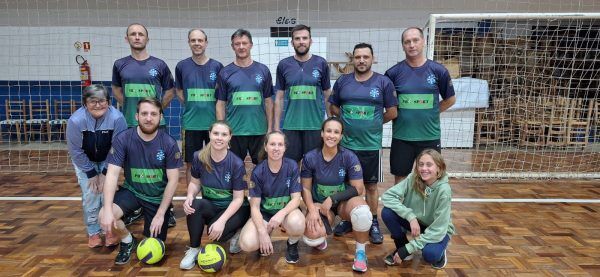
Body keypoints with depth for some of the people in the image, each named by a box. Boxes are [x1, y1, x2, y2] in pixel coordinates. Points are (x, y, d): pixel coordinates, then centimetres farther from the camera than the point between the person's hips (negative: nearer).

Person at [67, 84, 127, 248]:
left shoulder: (117, 118, -31)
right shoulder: (75, 121, -29)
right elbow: (76, 152, -17)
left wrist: (105, 173, -16)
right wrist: (91, 174, -13)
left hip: (107, 161, 0)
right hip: (85, 162, 0)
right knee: (90, 195, -6)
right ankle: (93, 233, 12)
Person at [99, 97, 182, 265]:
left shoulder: (169, 143, -17)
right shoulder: (123, 139, -15)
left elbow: (173, 180, -13)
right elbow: (112, 174, -19)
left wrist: (161, 214, -16)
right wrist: (108, 210, -30)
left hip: (158, 197, -1)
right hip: (132, 191, 1)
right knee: (105, 217, -28)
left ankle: (166, 215, 32)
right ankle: (127, 241, 5)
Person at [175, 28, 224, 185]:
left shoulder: (217, 66, 0)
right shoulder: (182, 66, 3)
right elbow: (179, 91, 15)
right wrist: (191, 106, 2)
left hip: (213, 122, 0)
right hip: (191, 123, 0)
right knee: (191, 164, 8)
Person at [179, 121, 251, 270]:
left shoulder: (237, 163, -19)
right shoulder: (199, 157, -10)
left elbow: (238, 198, -16)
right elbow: (195, 183, 3)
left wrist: (222, 220, -28)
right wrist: (190, 196, -21)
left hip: (233, 209, -3)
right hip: (211, 207, 4)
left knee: (216, 232, -32)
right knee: (194, 205, -30)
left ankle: (235, 233, 5)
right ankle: (194, 249, -8)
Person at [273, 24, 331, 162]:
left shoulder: (321, 64, 2)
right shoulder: (284, 65, 4)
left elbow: (327, 96, 6)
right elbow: (279, 98, 7)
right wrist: (276, 125, 4)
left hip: (315, 125, 0)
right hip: (290, 125, 1)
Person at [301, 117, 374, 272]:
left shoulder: (349, 157, -14)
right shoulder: (310, 157, -11)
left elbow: (358, 189, -13)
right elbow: (306, 188, -4)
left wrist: (333, 198, -20)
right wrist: (312, 209, -19)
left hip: (344, 201, 0)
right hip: (319, 203, 1)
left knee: (362, 211, -37)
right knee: (310, 238, -28)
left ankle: (360, 251, -7)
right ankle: (321, 238, 15)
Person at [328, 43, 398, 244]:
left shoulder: (383, 82, -3)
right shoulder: (342, 81, 4)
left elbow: (392, 112, 0)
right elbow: (333, 108, 12)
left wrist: (373, 123, 5)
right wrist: (350, 121, 3)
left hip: (371, 145, -2)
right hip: (346, 144, 2)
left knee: (371, 185, 8)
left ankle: (373, 223, 21)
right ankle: (347, 219, 28)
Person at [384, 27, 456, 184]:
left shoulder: (438, 71, -1)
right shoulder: (394, 72, -2)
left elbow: (450, 99, 10)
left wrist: (430, 112, 4)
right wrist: (400, 113, -1)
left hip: (431, 137, 1)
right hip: (401, 137, 0)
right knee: (400, 180, 11)